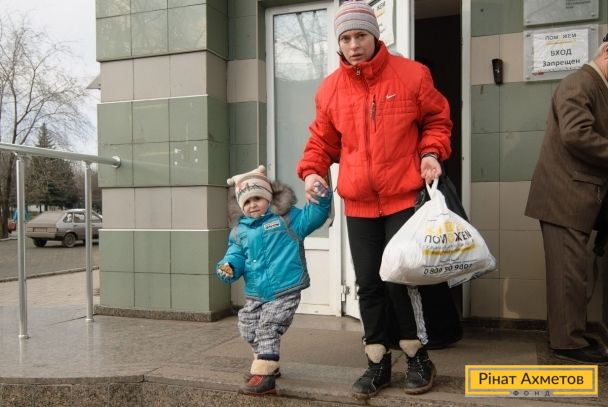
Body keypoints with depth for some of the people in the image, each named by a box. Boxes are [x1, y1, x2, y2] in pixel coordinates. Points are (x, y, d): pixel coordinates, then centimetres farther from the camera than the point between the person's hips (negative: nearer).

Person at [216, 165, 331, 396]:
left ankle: (264, 374, -1)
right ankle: (268, 365, 37)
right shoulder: (239, 231, 8)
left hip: (285, 292, -6)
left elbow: (313, 216, -9)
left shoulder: (286, 218, -3)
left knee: (267, 330, -11)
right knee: (249, 331, 16)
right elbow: (236, 256, 5)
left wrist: (322, 199, -27)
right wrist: (228, 267, -17)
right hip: (255, 295, 6)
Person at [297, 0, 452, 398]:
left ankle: (419, 357, 17)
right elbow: (322, 140, 12)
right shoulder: (330, 89, 5)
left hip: (404, 198, -3)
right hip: (358, 204, 3)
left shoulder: (412, 74, -1)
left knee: (400, 278, -6)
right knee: (369, 284, 6)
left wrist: (431, 153, -8)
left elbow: (436, 120, 9)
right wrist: (312, 171, -5)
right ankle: (378, 363, 21)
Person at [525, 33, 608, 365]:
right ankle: (568, 342, 6)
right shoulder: (579, 83, -10)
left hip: (575, 196, 10)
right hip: (565, 195, -10)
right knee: (569, 270, -3)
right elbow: (576, 134, -24)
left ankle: (568, 335, 24)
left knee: (570, 269, 14)